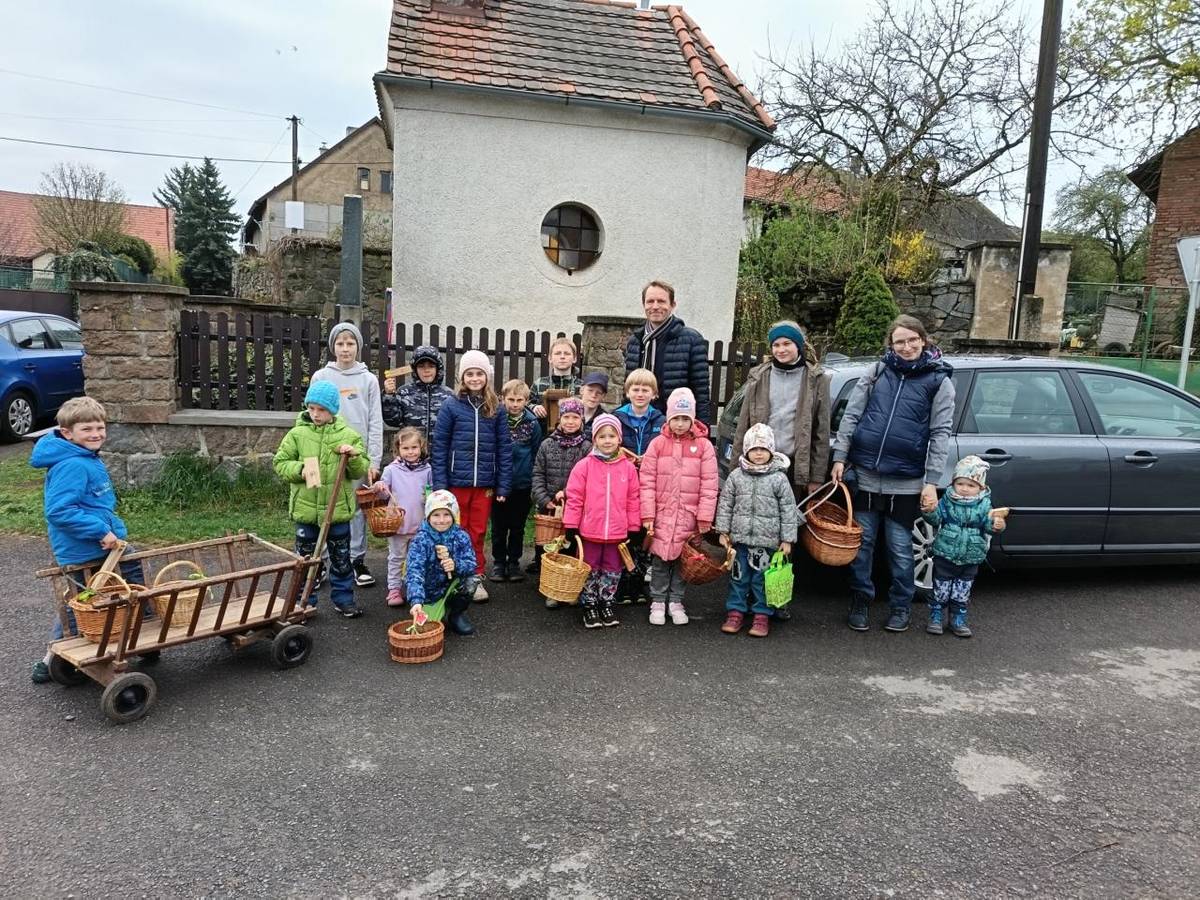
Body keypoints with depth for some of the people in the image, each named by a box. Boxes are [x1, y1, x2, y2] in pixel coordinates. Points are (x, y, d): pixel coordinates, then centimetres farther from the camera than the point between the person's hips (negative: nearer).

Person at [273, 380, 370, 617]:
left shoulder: (348, 435, -2)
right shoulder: (297, 434, -3)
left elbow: (362, 471, 1)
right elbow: (280, 464, 1)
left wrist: (354, 457, -19)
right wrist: (299, 469, -16)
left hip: (338, 508, 0)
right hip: (305, 508, 0)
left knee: (341, 558, 13)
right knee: (305, 558, 12)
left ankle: (343, 598, 27)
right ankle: (305, 602, 25)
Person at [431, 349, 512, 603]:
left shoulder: (496, 409, 3)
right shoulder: (451, 406, -2)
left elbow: (504, 449, 3)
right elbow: (439, 447, -3)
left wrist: (503, 485, -1)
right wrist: (439, 484, -8)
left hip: (484, 483, 1)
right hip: (456, 482, -1)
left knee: (478, 533, 10)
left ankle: (476, 577, 23)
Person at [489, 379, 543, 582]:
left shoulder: (533, 423, -3)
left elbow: (536, 455, 3)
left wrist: (534, 485, 2)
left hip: (523, 485, 1)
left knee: (517, 527, 12)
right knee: (499, 527, 10)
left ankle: (514, 562, 25)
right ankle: (498, 563, 23)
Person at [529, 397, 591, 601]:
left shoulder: (587, 447, -1)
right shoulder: (547, 444, 5)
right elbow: (538, 475, 3)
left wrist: (567, 492, -16)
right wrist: (544, 500, -8)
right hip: (548, 508, 2)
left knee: (571, 548, 1)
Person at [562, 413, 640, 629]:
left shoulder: (628, 467, 0)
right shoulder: (584, 465, -7)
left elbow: (632, 500, 4)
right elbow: (574, 498, -6)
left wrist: (633, 529, 4)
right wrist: (571, 527, -7)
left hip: (618, 533, 2)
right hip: (590, 531, -2)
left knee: (612, 571, 14)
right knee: (590, 571, 10)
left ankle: (606, 605, 30)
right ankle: (589, 606, 24)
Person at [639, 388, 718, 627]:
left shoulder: (704, 445, -2)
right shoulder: (658, 443, -1)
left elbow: (709, 484, -3)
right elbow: (647, 481, -3)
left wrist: (705, 517, -6)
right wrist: (647, 515, -8)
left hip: (688, 515, 0)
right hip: (662, 513, 0)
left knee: (682, 559, 9)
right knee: (660, 559, 6)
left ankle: (676, 601, 24)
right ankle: (658, 602, 20)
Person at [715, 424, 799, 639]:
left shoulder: (779, 478, -3)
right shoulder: (736, 476, 3)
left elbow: (788, 510, -1)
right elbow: (725, 504, 8)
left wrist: (787, 539, -3)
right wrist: (724, 530, 4)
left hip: (767, 540, -2)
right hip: (740, 538, 2)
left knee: (762, 579, 4)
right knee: (739, 576, 10)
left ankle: (762, 615, 17)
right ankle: (735, 612, 21)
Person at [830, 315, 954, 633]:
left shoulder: (939, 380, 1)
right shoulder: (878, 370, 6)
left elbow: (940, 433, -2)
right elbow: (851, 414, 5)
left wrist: (931, 482, -8)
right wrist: (840, 457, -1)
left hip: (906, 481, -2)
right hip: (865, 474, 2)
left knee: (899, 547, 7)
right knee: (862, 542, 8)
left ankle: (901, 606, 24)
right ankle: (860, 601, 23)